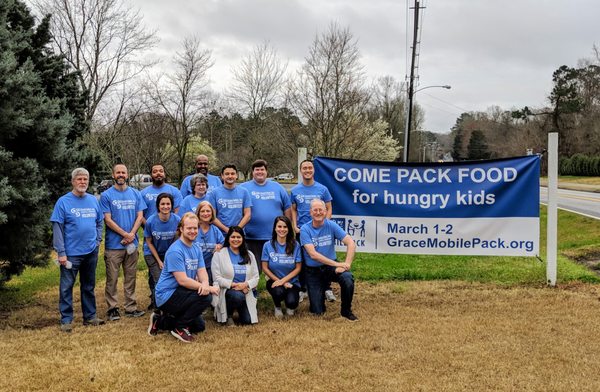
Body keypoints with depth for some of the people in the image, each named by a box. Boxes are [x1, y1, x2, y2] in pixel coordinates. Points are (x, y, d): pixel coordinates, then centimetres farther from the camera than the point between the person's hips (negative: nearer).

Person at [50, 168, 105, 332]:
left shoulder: (93, 200, 6)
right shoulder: (63, 202, -7)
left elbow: (99, 223, 16)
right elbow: (57, 229, -10)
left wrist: (97, 240, 3)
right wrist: (61, 252, -14)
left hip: (91, 252, 4)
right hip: (71, 253, -4)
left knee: (89, 286, 14)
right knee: (66, 287, 1)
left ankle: (90, 316, 24)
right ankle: (66, 319, 10)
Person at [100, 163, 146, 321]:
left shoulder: (135, 194, 9)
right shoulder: (106, 195, -1)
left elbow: (140, 216, 4)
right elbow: (108, 219, -7)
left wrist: (132, 234, -10)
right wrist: (125, 234, -12)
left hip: (132, 243, 3)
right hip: (113, 244, -3)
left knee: (130, 277, 9)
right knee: (112, 278, 1)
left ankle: (131, 307, 16)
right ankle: (112, 308, 10)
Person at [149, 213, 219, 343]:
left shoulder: (196, 249, 8)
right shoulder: (175, 251, -21)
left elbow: (202, 272, -2)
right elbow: (182, 280, -25)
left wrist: (205, 284, -26)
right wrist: (208, 288, -25)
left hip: (179, 294, 9)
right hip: (167, 295, -9)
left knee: (199, 326, 15)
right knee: (205, 297, -26)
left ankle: (161, 321, 20)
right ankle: (180, 327, -10)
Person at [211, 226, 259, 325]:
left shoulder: (249, 255, 12)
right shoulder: (219, 254, -1)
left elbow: (255, 277, 6)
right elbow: (217, 278, -8)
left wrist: (246, 284, -16)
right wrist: (233, 284, -20)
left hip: (245, 291, 4)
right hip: (226, 290, -4)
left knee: (248, 320, -14)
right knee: (237, 296, -38)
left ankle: (238, 309, 22)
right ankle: (228, 315, -5)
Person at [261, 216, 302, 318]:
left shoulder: (295, 245, -4)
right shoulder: (268, 245, -3)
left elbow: (298, 268, -3)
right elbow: (265, 268, -2)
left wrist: (283, 280, -14)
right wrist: (278, 280, -12)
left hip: (292, 281, 1)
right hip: (274, 280, 0)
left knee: (292, 302, -26)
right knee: (279, 292, -34)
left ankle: (289, 306, 16)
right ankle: (277, 307, 4)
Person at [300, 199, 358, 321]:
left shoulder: (331, 225, -6)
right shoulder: (305, 229, -12)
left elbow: (351, 243, -14)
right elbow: (313, 254, -22)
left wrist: (347, 264, -27)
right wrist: (337, 264, -27)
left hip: (331, 267, 1)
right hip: (313, 271, -1)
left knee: (348, 279, -32)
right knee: (317, 311, -4)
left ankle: (346, 311, -6)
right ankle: (320, 292, 31)